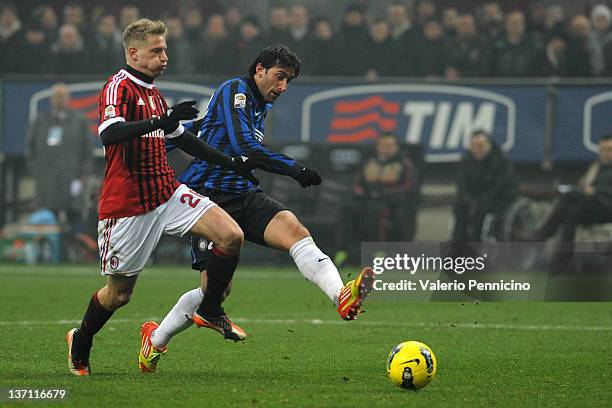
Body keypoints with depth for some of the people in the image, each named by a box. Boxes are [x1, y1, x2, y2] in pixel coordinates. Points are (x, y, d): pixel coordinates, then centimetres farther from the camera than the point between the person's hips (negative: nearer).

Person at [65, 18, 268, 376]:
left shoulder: (153, 92, 16)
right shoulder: (119, 87, -12)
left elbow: (181, 138, 28)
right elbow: (108, 133, -32)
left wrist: (232, 163, 25)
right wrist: (159, 122, -43)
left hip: (167, 194, 7)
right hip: (127, 205, -7)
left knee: (231, 235, -12)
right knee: (119, 292, 2)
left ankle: (210, 312, 8)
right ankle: (80, 345, 30)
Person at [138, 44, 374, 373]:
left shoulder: (261, 105, 21)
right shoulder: (234, 90, -5)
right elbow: (244, 143, -21)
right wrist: (295, 170, -22)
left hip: (244, 196, 7)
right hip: (208, 196, -7)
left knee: (293, 229, -24)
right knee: (215, 289, -10)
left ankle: (342, 296, -48)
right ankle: (156, 337, 17)